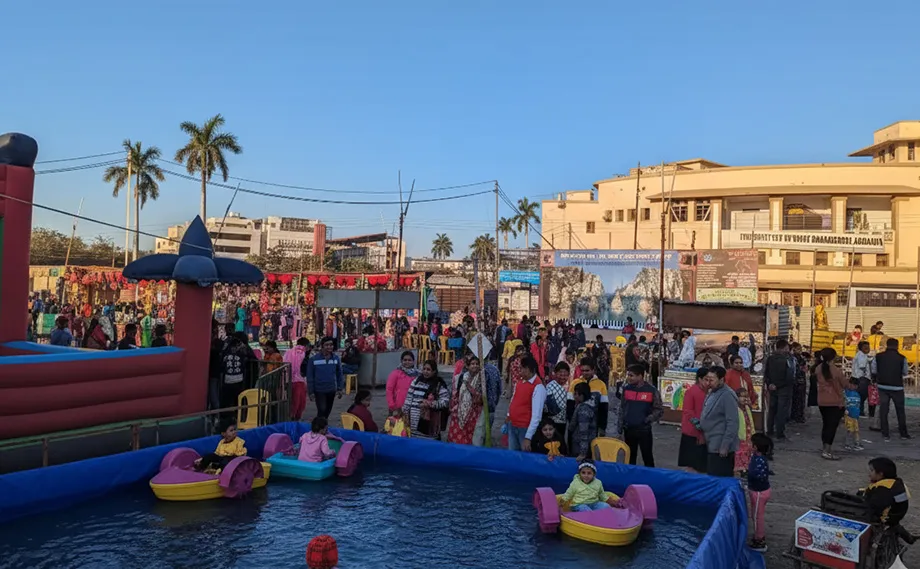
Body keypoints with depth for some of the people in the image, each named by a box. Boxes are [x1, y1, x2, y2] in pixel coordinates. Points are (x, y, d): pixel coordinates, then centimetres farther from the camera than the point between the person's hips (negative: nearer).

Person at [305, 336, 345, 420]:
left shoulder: (336, 358, -1)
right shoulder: (313, 359, -11)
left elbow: (340, 374, 6)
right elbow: (310, 377, -6)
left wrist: (340, 388, 2)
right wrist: (310, 392, -7)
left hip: (332, 390, 4)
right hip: (319, 390, -4)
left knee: (327, 411, 16)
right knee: (322, 410, -15)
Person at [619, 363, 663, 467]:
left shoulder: (651, 390, -9)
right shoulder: (626, 388, 2)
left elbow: (659, 410, -2)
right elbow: (622, 408, 10)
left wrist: (648, 420, -16)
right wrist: (621, 426, 7)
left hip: (644, 429, -4)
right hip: (628, 429, 4)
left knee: (647, 457, 4)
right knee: (630, 457, 13)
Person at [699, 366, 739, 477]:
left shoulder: (728, 396, -17)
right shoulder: (711, 392, 11)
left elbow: (732, 424, -20)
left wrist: (725, 447, -20)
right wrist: (700, 424, 9)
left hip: (721, 448, -9)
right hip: (711, 446, 9)